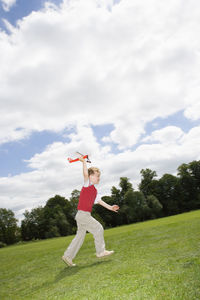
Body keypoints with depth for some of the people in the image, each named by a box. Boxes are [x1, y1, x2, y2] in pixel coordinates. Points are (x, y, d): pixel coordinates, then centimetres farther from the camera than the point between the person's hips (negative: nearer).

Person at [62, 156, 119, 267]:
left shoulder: (94, 191, 17)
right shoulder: (87, 184, -8)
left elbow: (99, 201, 25)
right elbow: (85, 174, -26)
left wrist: (110, 207, 26)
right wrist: (84, 162, -30)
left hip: (84, 215, 9)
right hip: (83, 214, -9)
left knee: (80, 236, 13)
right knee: (98, 228, -3)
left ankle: (68, 256, 19)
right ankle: (100, 251, 8)